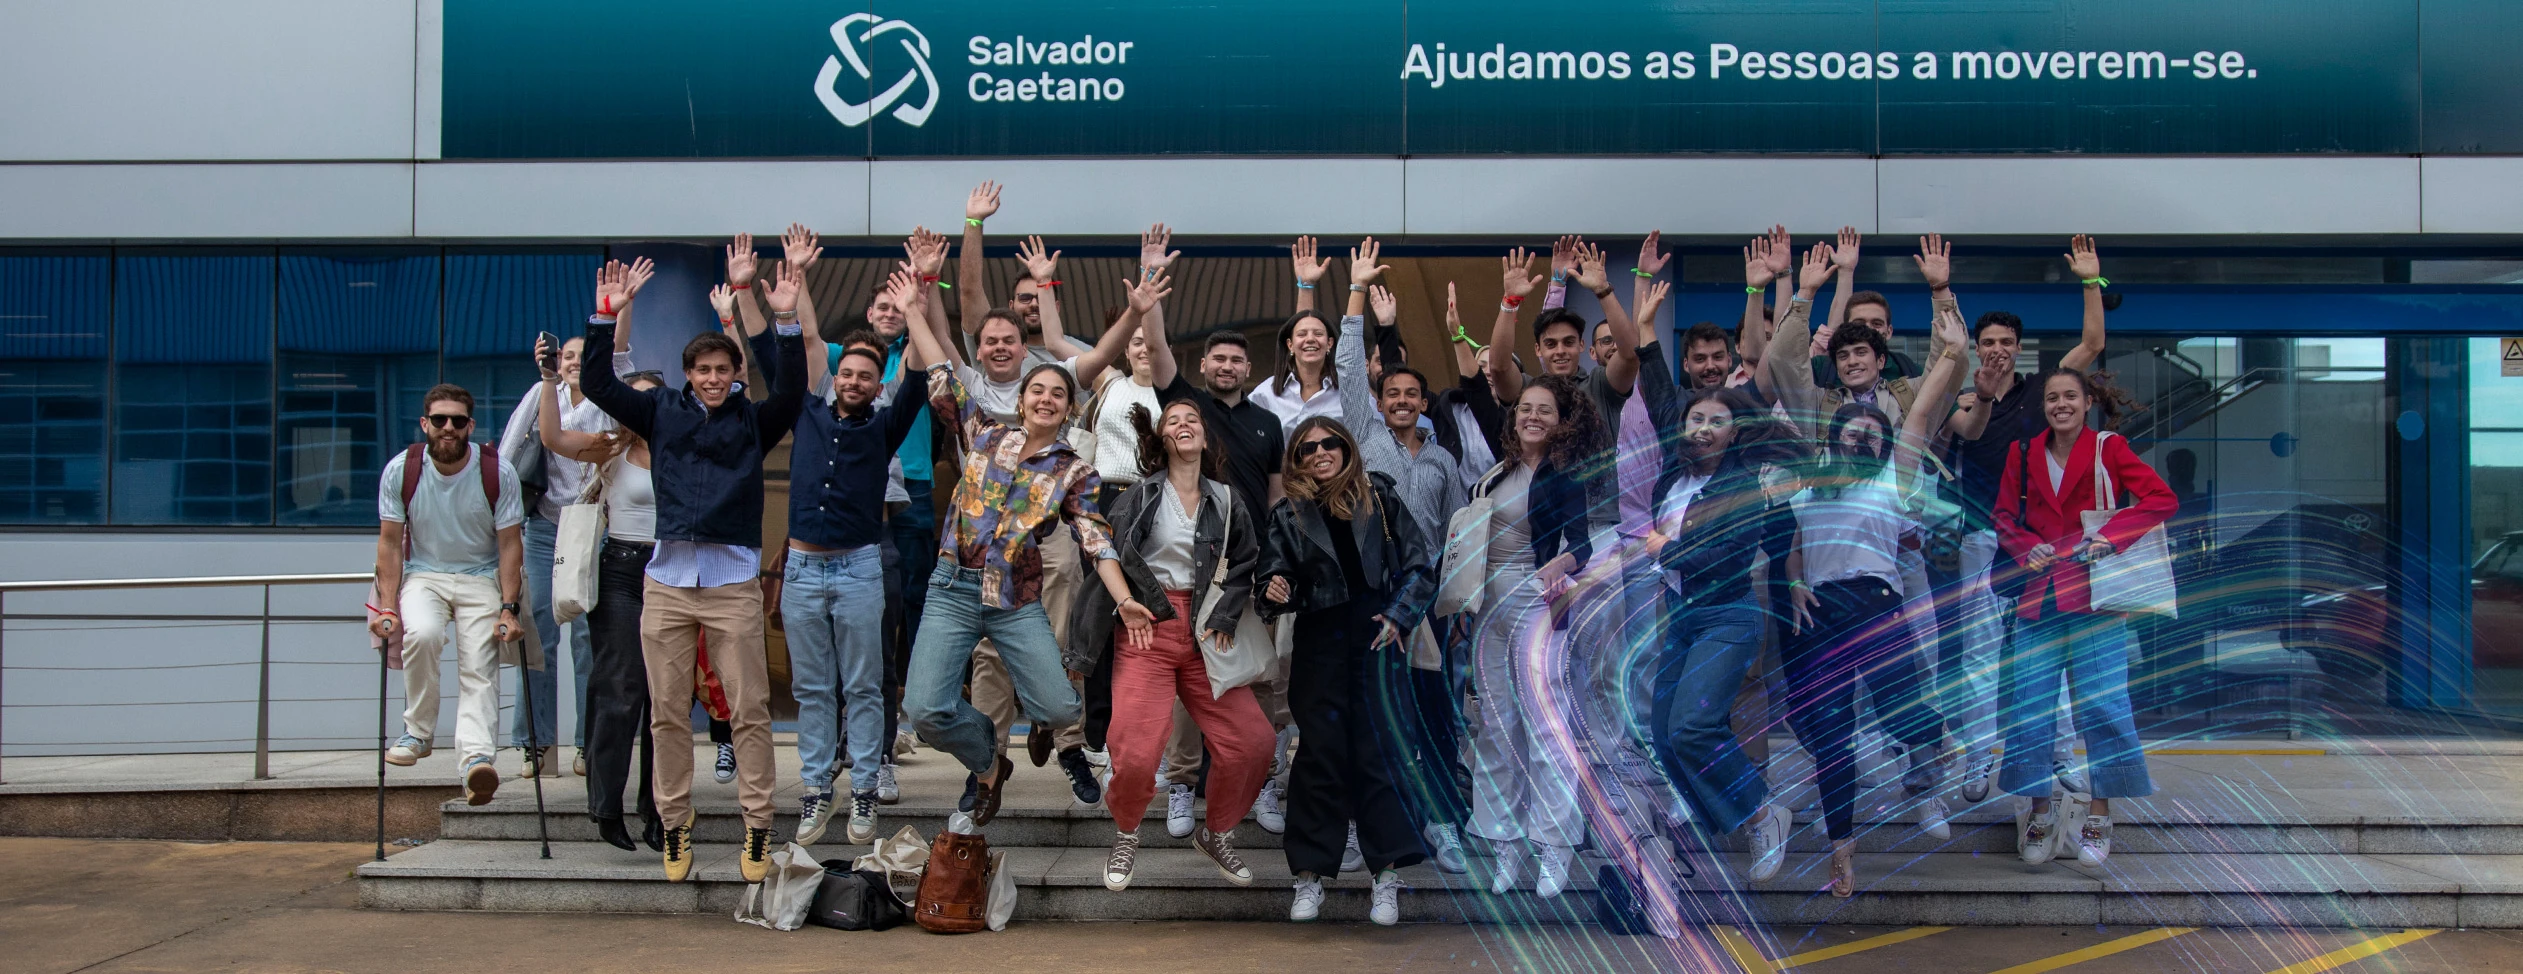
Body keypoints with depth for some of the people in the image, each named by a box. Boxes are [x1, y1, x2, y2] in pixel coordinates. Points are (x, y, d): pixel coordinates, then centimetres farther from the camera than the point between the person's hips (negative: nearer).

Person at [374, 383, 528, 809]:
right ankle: (418, 733, -10)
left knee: (479, 667, -19)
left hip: (482, 578, 0)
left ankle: (475, 758, -34)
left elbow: (510, 543, -4)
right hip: (423, 575, 0)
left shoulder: (497, 473, -8)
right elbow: (390, 542, 0)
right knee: (422, 633, -30)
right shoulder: (400, 470, -5)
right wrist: (388, 607, -9)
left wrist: (508, 609, -12)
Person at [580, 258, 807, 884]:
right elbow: (598, 385, 8)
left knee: (749, 709, -3)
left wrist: (786, 321, -17)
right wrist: (606, 316, 0)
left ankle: (757, 829, 4)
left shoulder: (753, 420, 8)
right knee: (667, 712, 6)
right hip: (668, 578, 2)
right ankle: (674, 825, 16)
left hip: (734, 578, -2)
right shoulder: (661, 412, 13)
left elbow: (791, 391, -9)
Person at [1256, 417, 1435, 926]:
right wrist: (1276, 593, -13)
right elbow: (1273, 582, 9)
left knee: (1377, 751, -3)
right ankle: (1310, 875, 10)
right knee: (1321, 754, 1)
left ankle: (1387, 876, 5)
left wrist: (1398, 615, -6)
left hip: (1377, 639, -1)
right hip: (1319, 645, 1)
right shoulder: (1287, 516, 9)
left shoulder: (1380, 498, 7)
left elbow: (1419, 567, 6)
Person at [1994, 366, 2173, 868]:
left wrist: (2112, 535, -17)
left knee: (2103, 703, -3)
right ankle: (2039, 811, 14)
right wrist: (2027, 548, -6)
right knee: (2029, 704, 1)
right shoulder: (2024, 454, 8)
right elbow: (2005, 517, 14)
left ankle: (2099, 816, 10)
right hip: (2039, 594, 3)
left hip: (2094, 594, -3)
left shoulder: (2108, 449, 0)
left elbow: (2163, 498, -6)